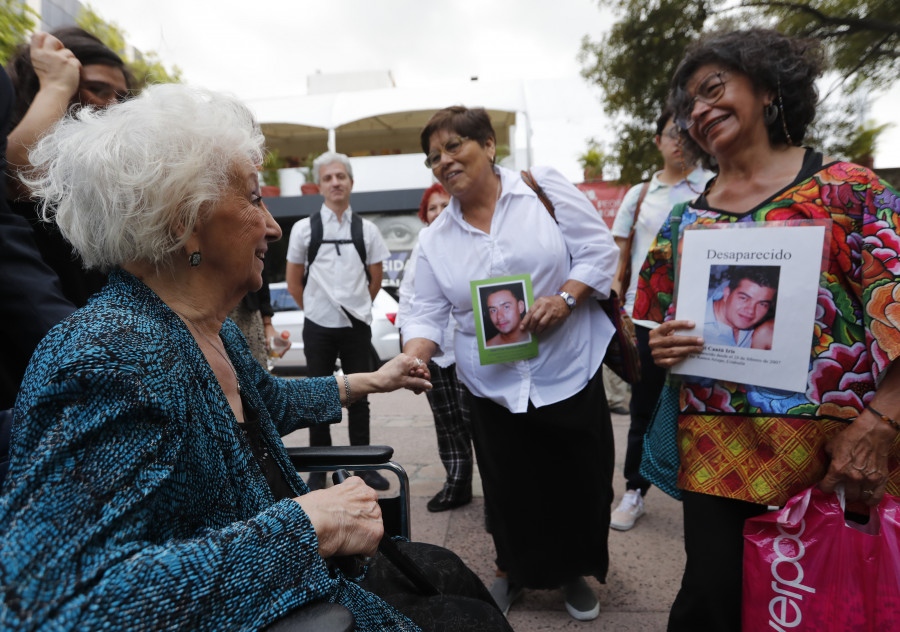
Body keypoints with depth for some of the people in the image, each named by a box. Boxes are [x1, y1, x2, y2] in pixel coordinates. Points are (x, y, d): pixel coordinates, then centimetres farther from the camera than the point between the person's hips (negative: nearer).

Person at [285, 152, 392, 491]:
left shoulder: (367, 229, 3)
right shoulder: (304, 228, 1)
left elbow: (376, 279, 11)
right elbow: (293, 282, 8)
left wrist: (356, 307, 9)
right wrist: (315, 309, 9)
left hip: (356, 326, 1)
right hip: (318, 327, 0)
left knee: (359, 398, 9)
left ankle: (363, 466, 22)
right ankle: (318, 469, 23)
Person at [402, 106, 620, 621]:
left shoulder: (544, 186, -4)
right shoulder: (436, 238, 4)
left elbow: (599, 249, -5)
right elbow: (429, 312, 0)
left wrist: (565, 298, -20)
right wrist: (415, 358, -19)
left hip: (569, 372, -1)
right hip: (494, 388, 2)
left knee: (581, 482, 12)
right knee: (509, 488, 13)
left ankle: (574, 570, 39)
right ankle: (514, 571, 41)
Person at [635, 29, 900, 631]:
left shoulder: (845, 187, 0)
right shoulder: (684, 220, 11)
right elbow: (655, 327, 16)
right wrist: (658, 347, -7)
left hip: (834, 448, -2)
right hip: (718, 452, 2)